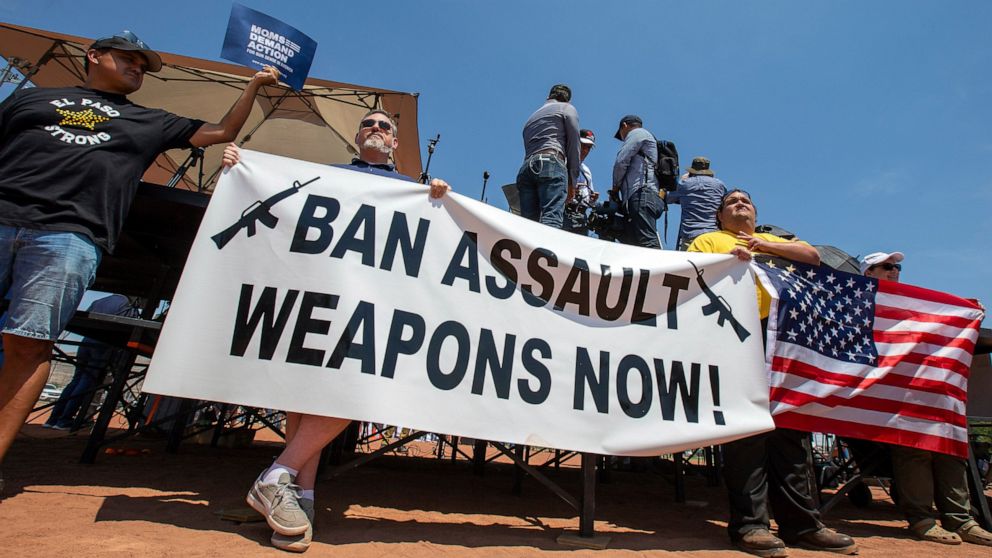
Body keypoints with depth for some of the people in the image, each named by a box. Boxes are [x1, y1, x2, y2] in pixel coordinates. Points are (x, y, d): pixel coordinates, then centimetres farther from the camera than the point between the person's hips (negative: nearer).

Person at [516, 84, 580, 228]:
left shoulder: (531, 117, 35)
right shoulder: (567, 108, 18)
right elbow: (573, 143, 7)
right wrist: (572, 181, 6)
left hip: (525, 168, 6)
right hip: (551, 163, -5)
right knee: (551, 220, -21)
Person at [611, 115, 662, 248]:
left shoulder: (637, 133, 9)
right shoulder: (648, 139, 37)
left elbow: (621, 162, -4)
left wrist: (615, 187, 8)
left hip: (641, 194, -9)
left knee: (647, 242, -21)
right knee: (627, 242, 0)